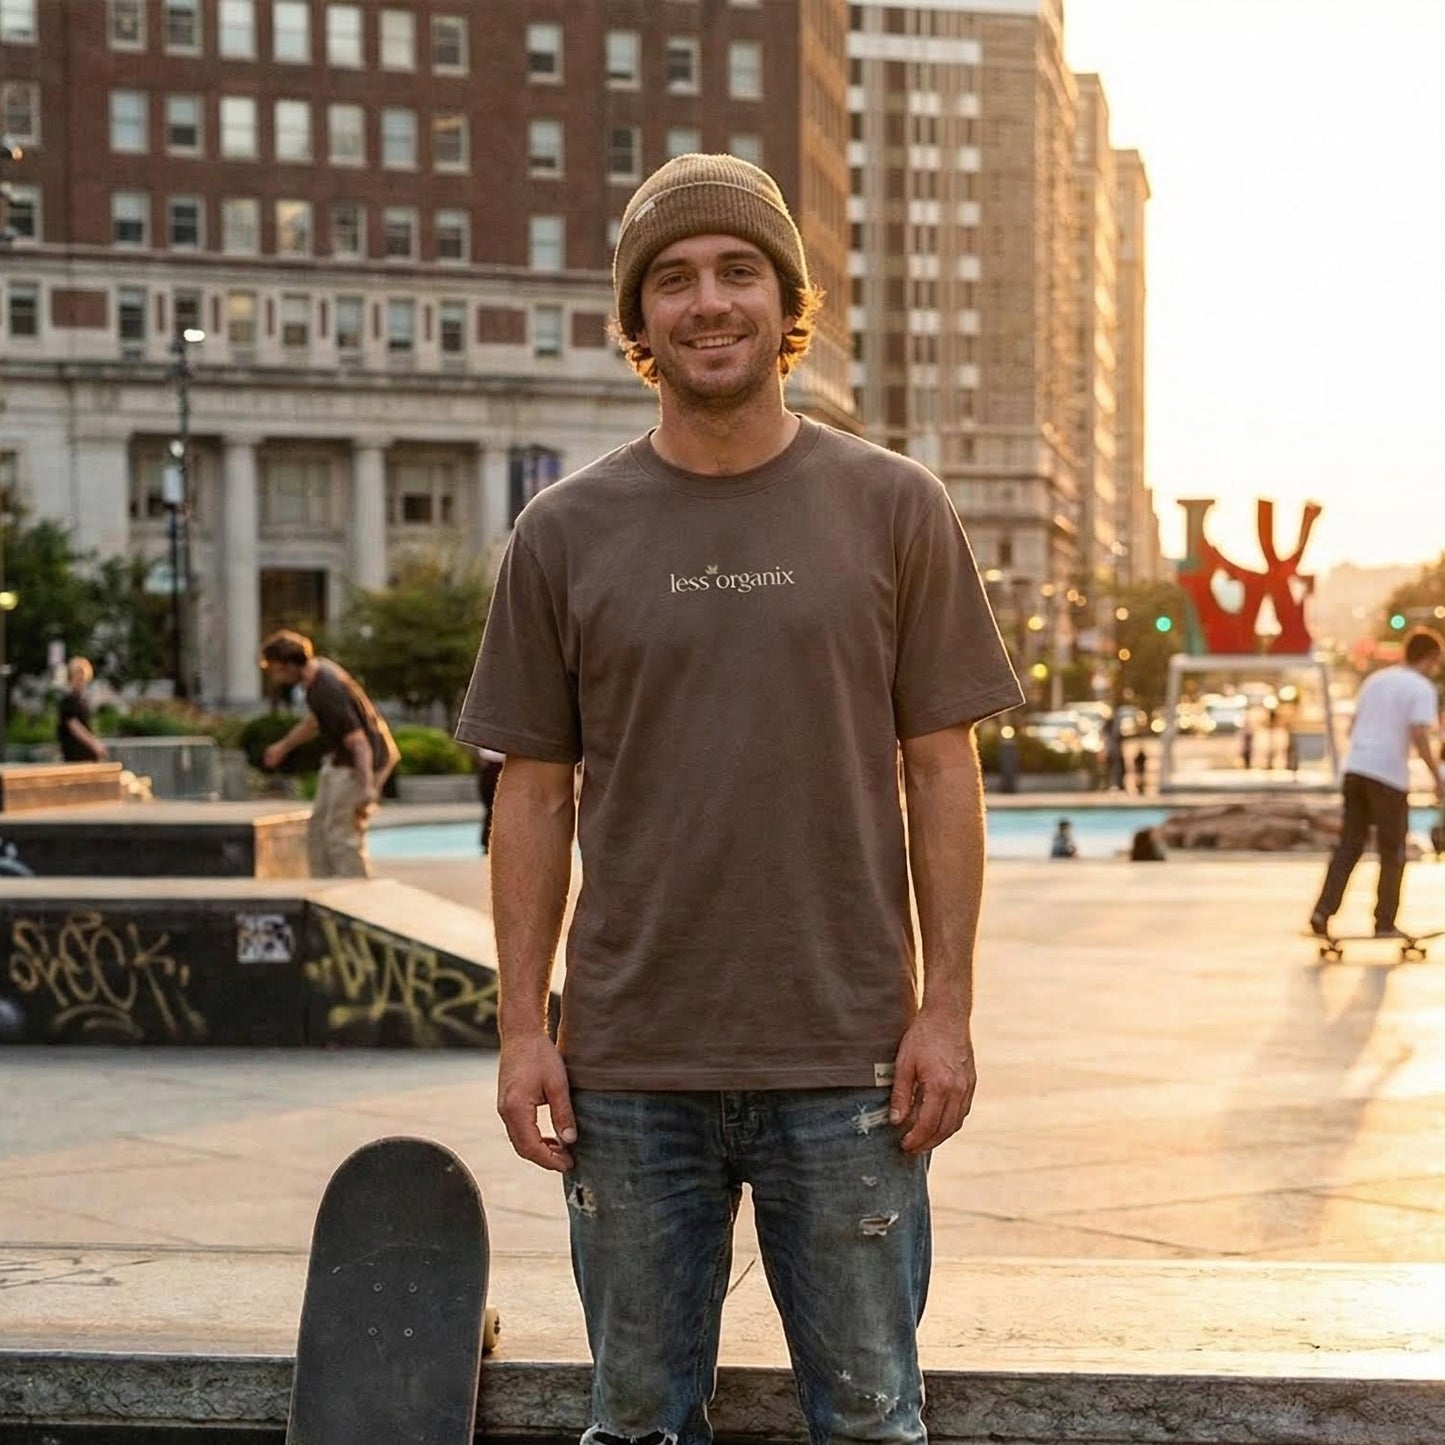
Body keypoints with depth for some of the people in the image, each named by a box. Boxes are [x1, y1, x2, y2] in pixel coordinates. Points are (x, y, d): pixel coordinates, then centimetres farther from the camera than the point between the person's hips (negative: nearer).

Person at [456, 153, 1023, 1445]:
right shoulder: (566, 534, 4)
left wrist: (946, 1007, -4)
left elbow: (942, 771, 2)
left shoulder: (894, 507, 2)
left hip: (848, 1058, -1)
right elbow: (535, 794, 5)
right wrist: (523, 1026, 0)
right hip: (630, 1064, 1)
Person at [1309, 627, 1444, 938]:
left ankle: (1323, 911, -4)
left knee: (1348, 847, 8)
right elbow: (1419, 737, -15)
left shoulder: (1375, 679, 16)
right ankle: (1385, 923, 11)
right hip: (1390, 776, -6)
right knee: (1393, 854, 7)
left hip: (1355, 769, 6)